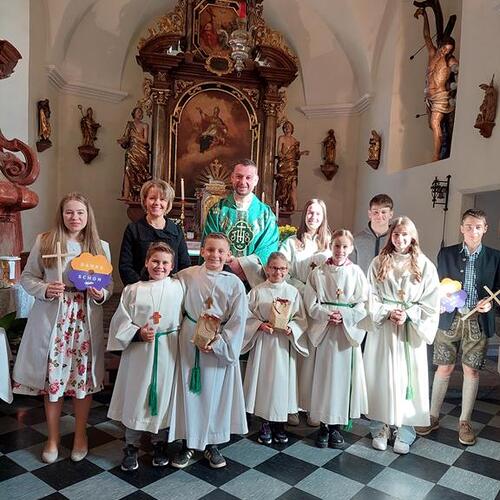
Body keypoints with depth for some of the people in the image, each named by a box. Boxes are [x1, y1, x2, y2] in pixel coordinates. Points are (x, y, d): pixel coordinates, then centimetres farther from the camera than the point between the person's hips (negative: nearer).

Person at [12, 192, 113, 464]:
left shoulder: (101, 246, 4)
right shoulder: (44, 241, 0)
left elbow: (109, 285, 10)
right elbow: (27, 276, 4)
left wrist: (101, 294, -12)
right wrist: (45, 289, -15)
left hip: (86, 321, 1)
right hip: (52, 320, -1)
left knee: (84, 378, 8)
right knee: (52, 378, 8)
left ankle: (80, 435, 31)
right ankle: (53, 438, 30)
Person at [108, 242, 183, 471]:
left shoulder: (178, 288, 1)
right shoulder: (133, 290, -2)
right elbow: (121, 323, -1)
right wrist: (138, 333, -16)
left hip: (167, 352, 1)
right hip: (139, 352, 0)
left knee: (163, 397, 12)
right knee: (135, 397, 9)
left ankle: (160, 443, 33)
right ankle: (131, 447, 28)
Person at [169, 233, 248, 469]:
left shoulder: (235, 284, -6)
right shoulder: (186, 276, -5)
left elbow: (237, 322, -6)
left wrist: (218, 343, -14)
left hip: (221, 348, 0)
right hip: (189, 344, 0)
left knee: (215, 394, 11)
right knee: (188, 392, 9)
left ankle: (211, 444, 31)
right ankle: (187, 443, 29)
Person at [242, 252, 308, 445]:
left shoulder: (293, 292, 2)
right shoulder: (257, 291, 0)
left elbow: (301, 320, 2)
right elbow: (247, 316, 0)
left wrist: (290, 328, -15)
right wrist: (260, 325, -15)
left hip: (285, 343, 1)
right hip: (263, 342, -1)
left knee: (281, 380, 6)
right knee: (263, 379, 4)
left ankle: (279, 424, 24)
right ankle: (265, 424, 22)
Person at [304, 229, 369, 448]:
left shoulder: (356, 273, 2)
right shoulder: (318, 272, 2)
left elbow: (363, 305, 0)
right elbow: (310, 303, -1)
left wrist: (344, 315, -14)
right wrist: (327, 314, -16)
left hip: (348, 331, 0)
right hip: (324, 331, 0)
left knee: (343, 376, 4)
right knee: (324, 376, 4)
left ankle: (337, 426, 19)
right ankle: (324, 425, 18)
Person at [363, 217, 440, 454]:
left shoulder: (424, 265, 1)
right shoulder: (379, 263, 3)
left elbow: (431, 303, -1)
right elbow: (371, 297, 1)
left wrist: (408, 315, -13)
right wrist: (389, 313, -13)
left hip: (411, 330, 0)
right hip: (383, 328, 1)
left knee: (407, 378, 3)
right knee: (381, 377, 5)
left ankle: (404, 431, 17)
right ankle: (380, 428, 19)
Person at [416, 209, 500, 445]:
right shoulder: (446, 254, 3)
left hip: (478, 321, 0)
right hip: (450, 319, 0)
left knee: (471, 371, 7)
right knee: (444, 368, 6)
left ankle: (464, 422, 22)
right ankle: (433, 417, 20)